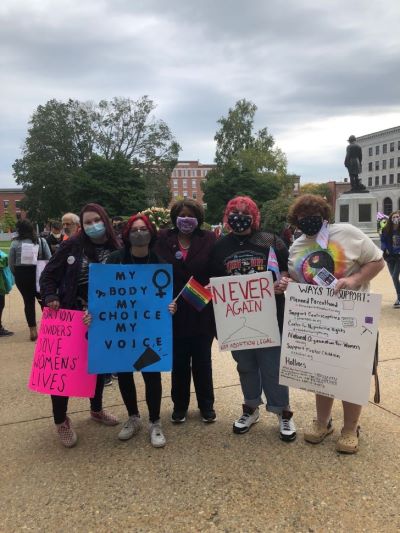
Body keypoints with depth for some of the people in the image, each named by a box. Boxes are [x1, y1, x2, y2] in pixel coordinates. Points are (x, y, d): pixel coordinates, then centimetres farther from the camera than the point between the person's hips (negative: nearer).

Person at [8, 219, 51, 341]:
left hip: (21, 275, 0)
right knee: (43, 300, 12)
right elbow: (49, 259, -3)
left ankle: (33, 330, 9)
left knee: (28, 301, 6)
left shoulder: (15, 243, -4)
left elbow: (11, 262, -3)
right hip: (38, 274, 0)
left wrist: (16, 274, 11)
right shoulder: (41, 240, -3)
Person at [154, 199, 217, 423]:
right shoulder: (163, 239, -1)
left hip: (202, 311, 0)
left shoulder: (209, 240, -3)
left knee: (202, 360, 14)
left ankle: (206, 405, 32)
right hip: (175, 311, 1)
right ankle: (180, 405, 32)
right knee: (179, 361, 14)